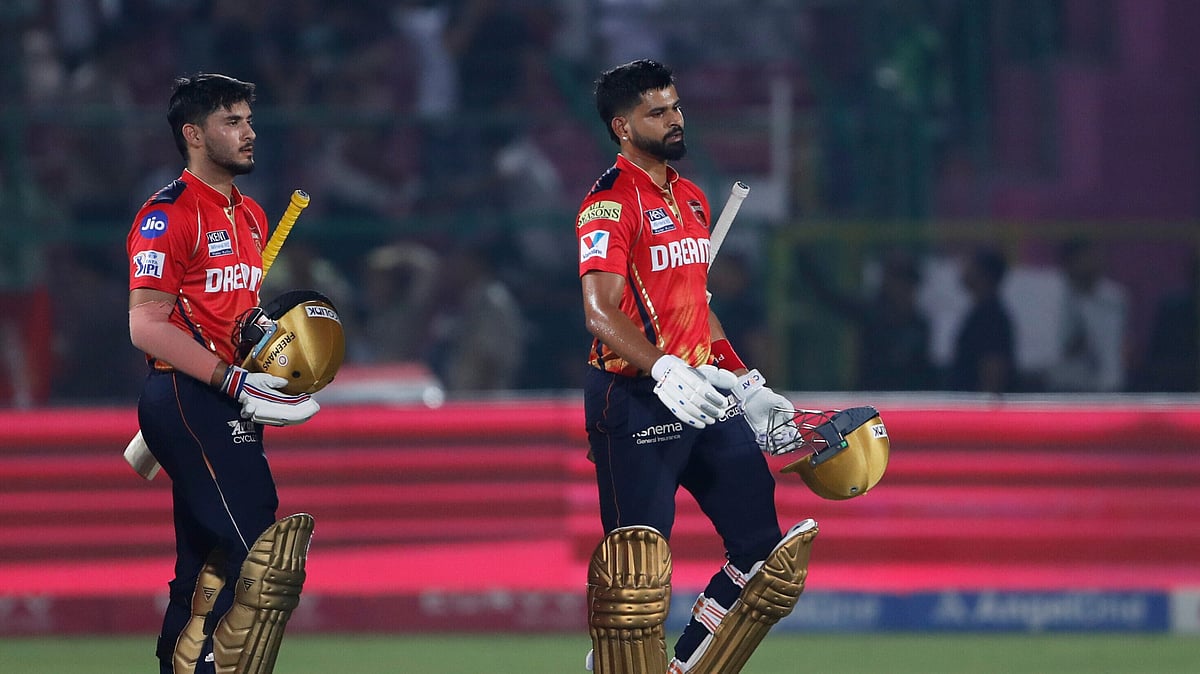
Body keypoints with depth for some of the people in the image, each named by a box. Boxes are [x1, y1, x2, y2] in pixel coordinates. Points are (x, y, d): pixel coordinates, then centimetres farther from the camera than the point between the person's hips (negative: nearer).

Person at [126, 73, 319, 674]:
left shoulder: (250, 216, 18)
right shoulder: (169, 214, -10)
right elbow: (146, 327, -17)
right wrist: (237, 382, -22)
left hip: (229, 403, 10)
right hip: (187, 397, -10)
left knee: (209, 571, 12)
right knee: (265, 556, -17)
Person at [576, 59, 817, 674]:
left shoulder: (693, 200, 17)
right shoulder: (612, 202, -10)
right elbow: (601, 312, -22)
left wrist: (746, 385, 21)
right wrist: (665, 371, -36)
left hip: (704, 398, 8)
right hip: (636, 403, -8)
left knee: (769, 553, 5)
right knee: (636, 570, -11)